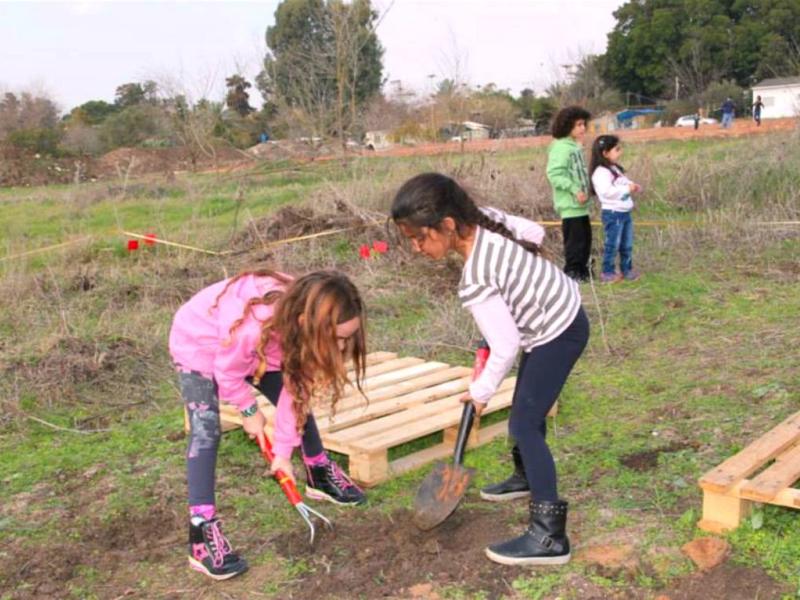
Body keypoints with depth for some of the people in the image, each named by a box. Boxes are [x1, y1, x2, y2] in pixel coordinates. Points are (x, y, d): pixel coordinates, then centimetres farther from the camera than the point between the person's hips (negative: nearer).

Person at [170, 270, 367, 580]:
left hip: (255, 349, 6)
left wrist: (284, 450, -11)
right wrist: (250, 411, -10)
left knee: (299, 393, 6)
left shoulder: (304, 322, -26)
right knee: (206, 431, -18)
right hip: (199, 345, -6)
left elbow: (295, 389, -15)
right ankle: (203, 532, -18)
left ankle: (319, 473, 29)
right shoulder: (252, 325, -47)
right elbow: (227, 372, -25)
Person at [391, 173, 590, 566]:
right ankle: (528, 478, 47)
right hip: (563, 311, 10)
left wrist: (481, 391, -9)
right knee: (525, 409, 24)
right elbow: (536, 234, 5)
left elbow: (506, 347, -26)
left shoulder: (474, 283, -33)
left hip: (557, 335, -10)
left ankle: (549, 536, -10)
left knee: (524, 425, -11)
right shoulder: (489, 218, -12)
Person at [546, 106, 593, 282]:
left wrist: (587, 188, 8)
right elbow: (555, 174, -22)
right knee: (574, 239, -5)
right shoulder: (560, 147, -14)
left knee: (585, 238, 15)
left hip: (581, 204, 10)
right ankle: (571, 272, 4)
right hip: (570, 204, -10)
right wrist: (574, 190, -24)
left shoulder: (575, 146, 15)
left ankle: (582, 270, 26)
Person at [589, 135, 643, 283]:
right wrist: (627, 189, -23)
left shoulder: (616, 169, 15)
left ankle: (627, 270, 27)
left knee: (627, 244, 15)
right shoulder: (601, 172, -17)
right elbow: (606, 191, -27)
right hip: (612, 213, -9)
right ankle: (607, 273, 7)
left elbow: (624, 184, 23)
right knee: (612, 244, -2)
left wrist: (633, 187, 0)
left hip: (625, 212, 9)